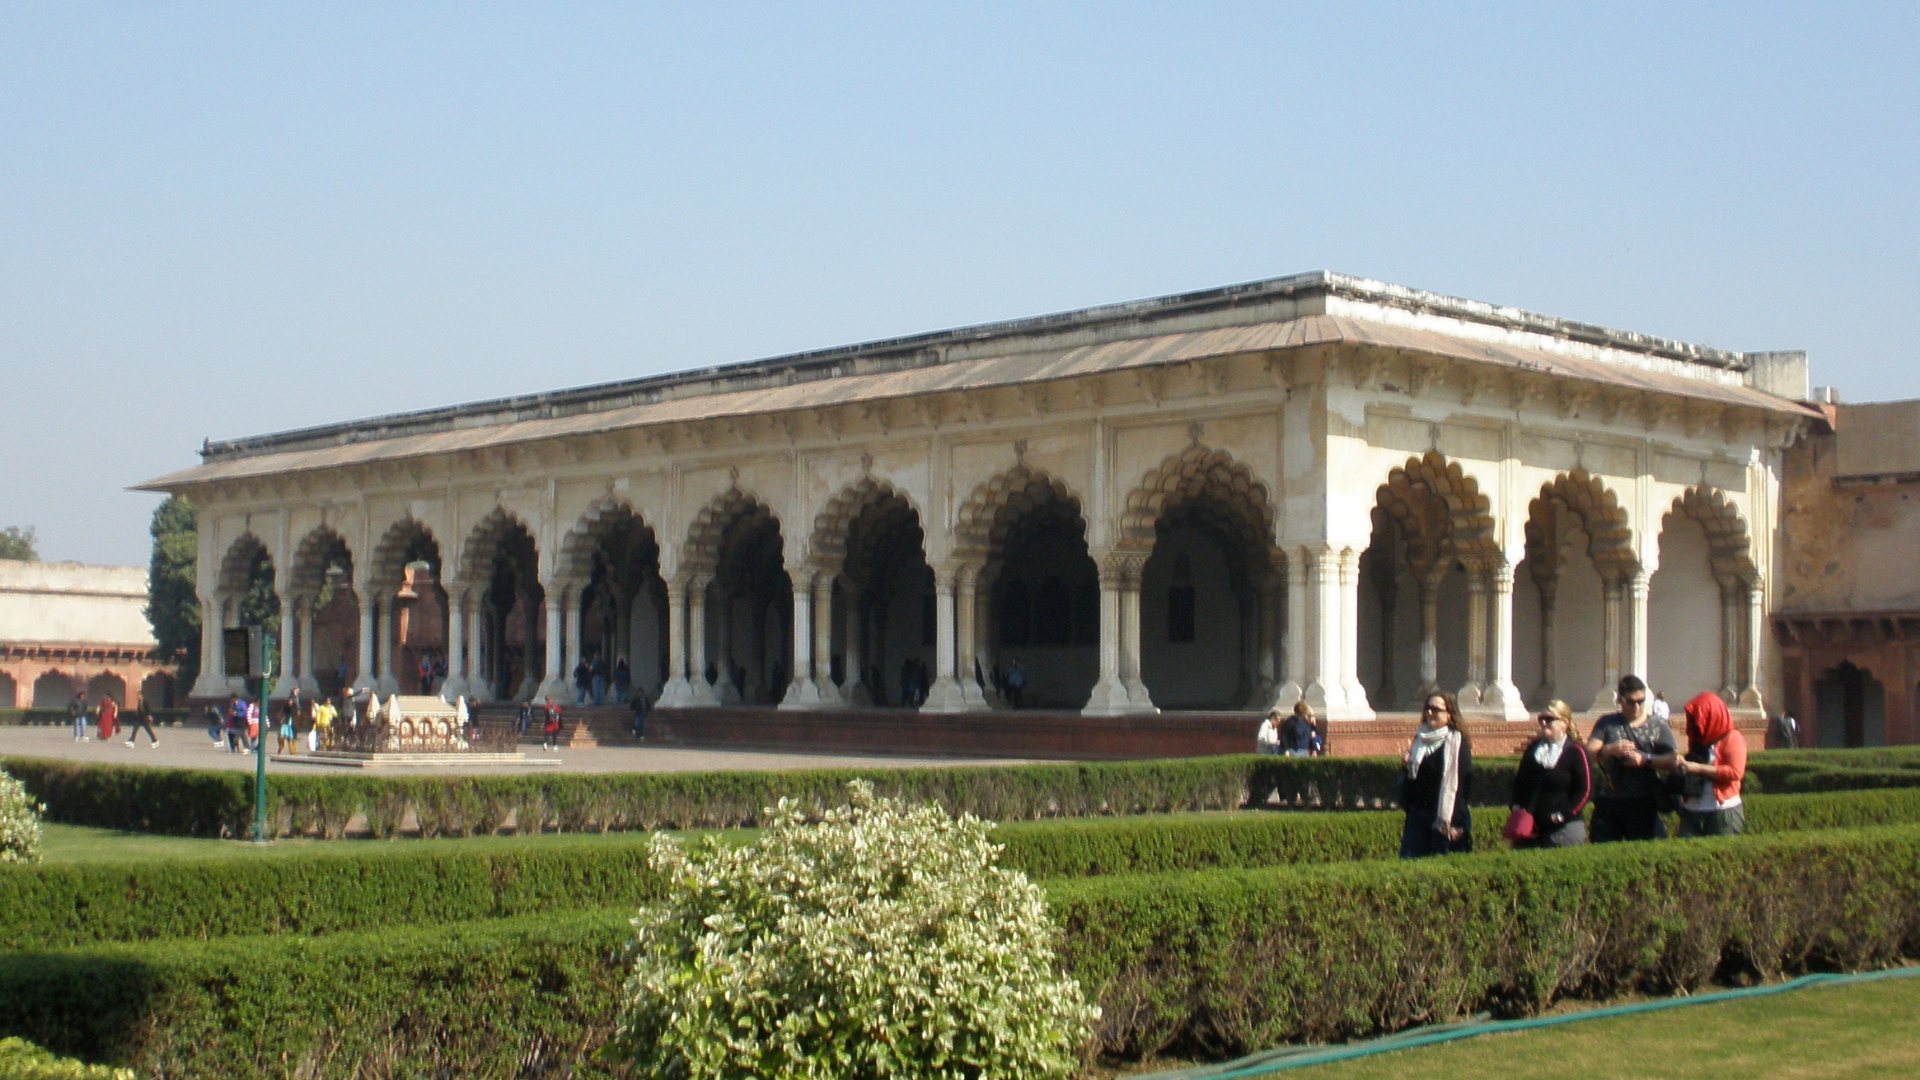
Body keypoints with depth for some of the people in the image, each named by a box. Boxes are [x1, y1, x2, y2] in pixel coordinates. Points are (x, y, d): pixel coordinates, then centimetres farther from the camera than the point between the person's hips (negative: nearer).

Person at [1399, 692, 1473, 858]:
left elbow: (1464, 784, -12)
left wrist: (1456, 822, -17)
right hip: (1418, 815, 6)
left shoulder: (1456, 742, -8)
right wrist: (1407, 765, -2)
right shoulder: (1420, 738, 12)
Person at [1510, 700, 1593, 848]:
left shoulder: (1576, 752, -4)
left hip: (1564, 828, -5)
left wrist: (1563, 815, -14)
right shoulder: (1533, 748, 13)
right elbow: (1519, 781, 21)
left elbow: (1585, 790, -8)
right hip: (1529, 827, 5)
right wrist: (1516, 807, 5)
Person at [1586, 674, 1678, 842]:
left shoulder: (1658, 728, 9)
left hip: (1643, 804, -1)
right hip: (1609, 803, 1)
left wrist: (1645, 759, -17)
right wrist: (1609, 750, -21)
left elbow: (1673, 761, -2)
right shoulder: (1606, 724, 12)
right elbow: (1590, 752, -1)